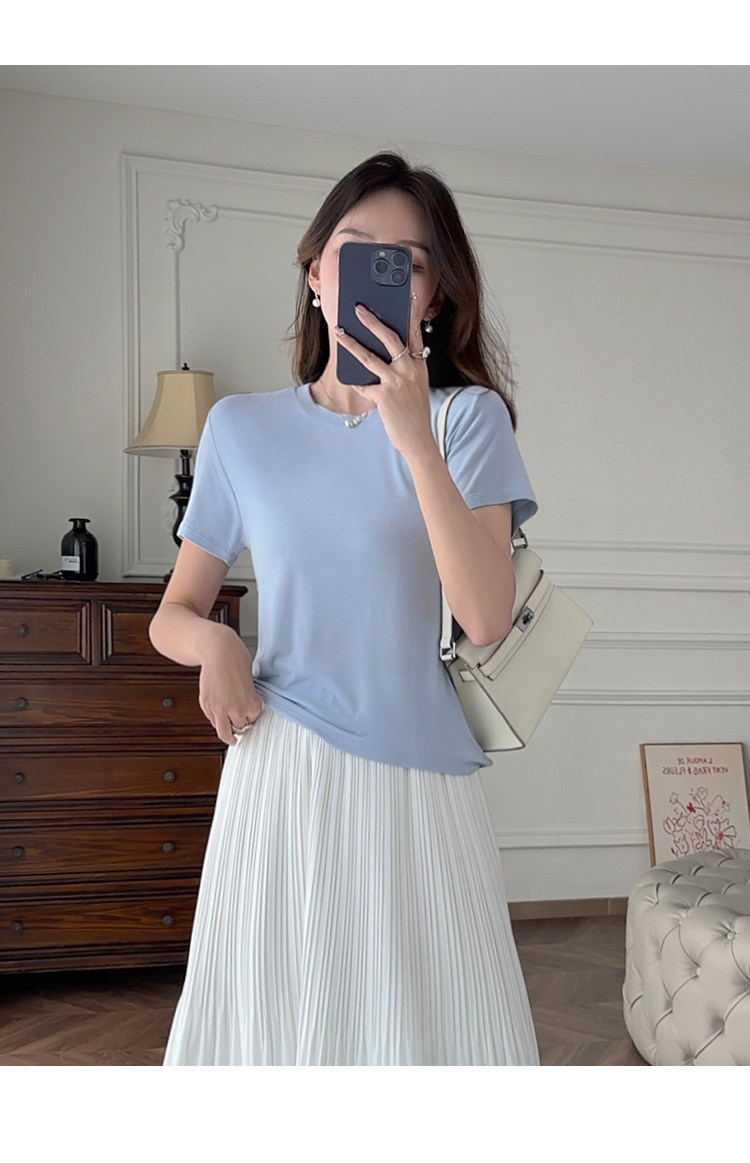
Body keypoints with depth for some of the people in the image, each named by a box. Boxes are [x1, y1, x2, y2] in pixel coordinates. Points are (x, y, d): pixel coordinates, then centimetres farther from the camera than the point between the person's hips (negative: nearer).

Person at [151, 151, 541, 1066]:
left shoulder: (470, 416, -1)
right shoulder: (242, 426, 4)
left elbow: (487, 619, -14)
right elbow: (172, 614, 11)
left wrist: (415, 439, -22)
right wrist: (214, 642, -12)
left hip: (421, 782, 0)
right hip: (282, 774, 1)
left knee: (432, 1020, 8)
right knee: (274, 1018, 8)